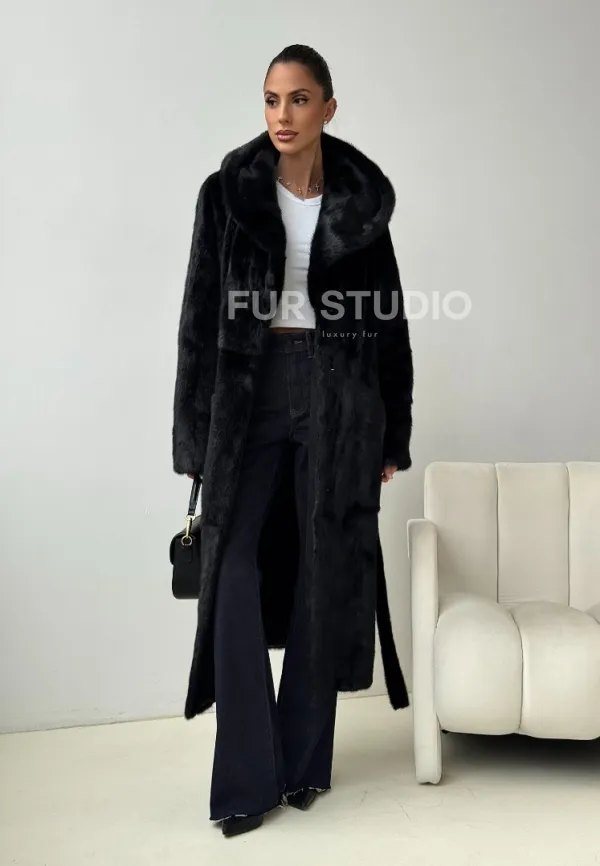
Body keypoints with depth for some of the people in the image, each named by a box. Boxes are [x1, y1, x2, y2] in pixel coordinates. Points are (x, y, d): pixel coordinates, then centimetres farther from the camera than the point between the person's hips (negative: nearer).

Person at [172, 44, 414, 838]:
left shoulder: (362, 200, 4)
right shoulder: (227, 192, 1)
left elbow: (388, 321, 7)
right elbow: (201, 317, 0)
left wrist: (393, 433, 5)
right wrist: (196, 438, -4)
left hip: (338, 397, 1)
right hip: (250, 392, 0)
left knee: (325, 577, 4)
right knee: (236, 577, -6)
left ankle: (303, 761, 20)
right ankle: (249, 777, 6)